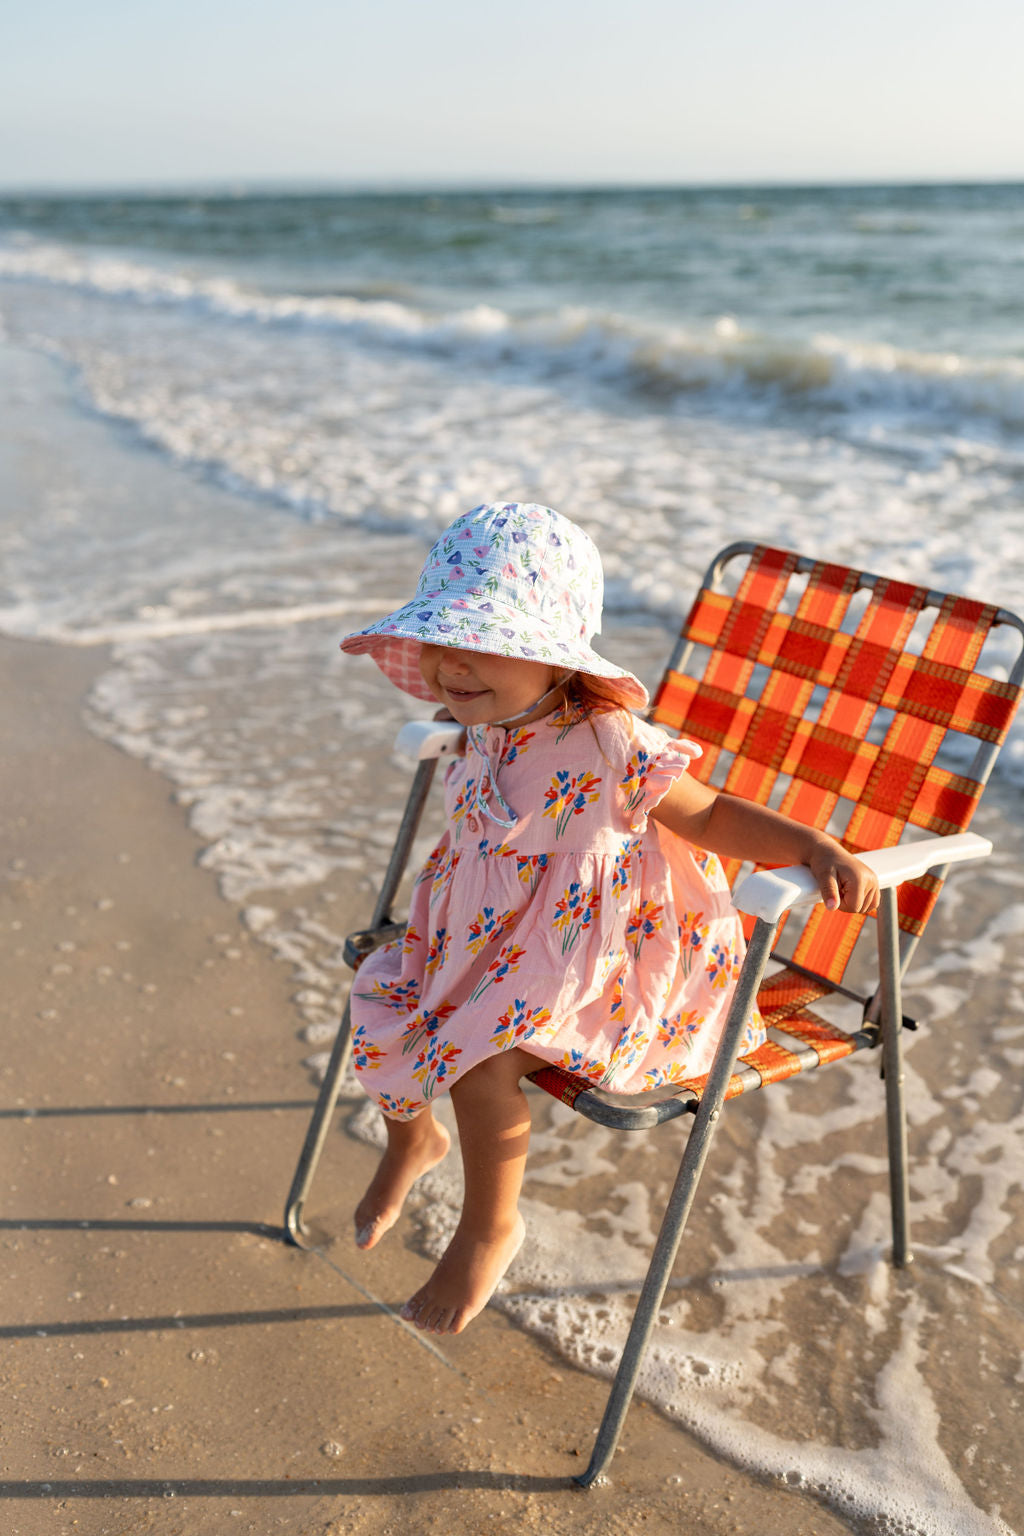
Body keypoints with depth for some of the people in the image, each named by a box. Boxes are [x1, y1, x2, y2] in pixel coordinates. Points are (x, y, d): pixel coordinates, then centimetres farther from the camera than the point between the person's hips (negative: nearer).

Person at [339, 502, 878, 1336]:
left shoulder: (610, 744, -27)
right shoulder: (488, 732, -4)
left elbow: (707, 815, -17)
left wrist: (819, 850, -28)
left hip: (590, 963, -8)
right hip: (486, 938, 8)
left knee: (475, 1055, -25)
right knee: (381, 1003, 3)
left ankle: (491, 1226, 4)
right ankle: (413, 1137, 36)